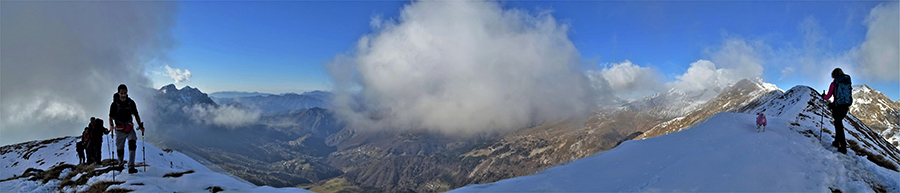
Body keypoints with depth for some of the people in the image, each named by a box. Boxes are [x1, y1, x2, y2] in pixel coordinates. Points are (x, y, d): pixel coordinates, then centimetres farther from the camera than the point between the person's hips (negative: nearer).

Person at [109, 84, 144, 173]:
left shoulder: (131, 103, 1)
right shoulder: (114, 104, -5)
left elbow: (136, 115, 11)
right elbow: (111, 117, 2)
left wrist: (140, 125, 2)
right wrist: (111, 125, -17)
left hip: (130, 128, 1)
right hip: (119, 130, 0)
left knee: (132, 144, -22)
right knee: (120, 149, 7)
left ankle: (131, 167, -25)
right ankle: (121, 164, 38)